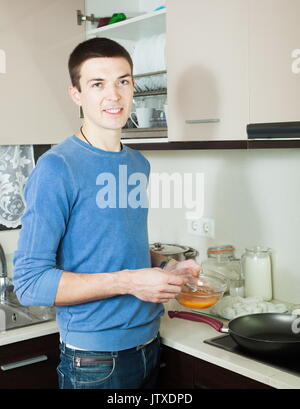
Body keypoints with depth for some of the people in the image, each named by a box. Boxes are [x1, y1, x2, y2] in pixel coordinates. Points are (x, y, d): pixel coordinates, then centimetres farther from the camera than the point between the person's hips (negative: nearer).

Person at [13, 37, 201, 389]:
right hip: (95, 359, -7)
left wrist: (166, 266, 0)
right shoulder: (56, 168, -17)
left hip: (148, 343, 7)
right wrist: (129, 282, -23)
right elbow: (29, 282, -20)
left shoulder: (139, 164, 6)